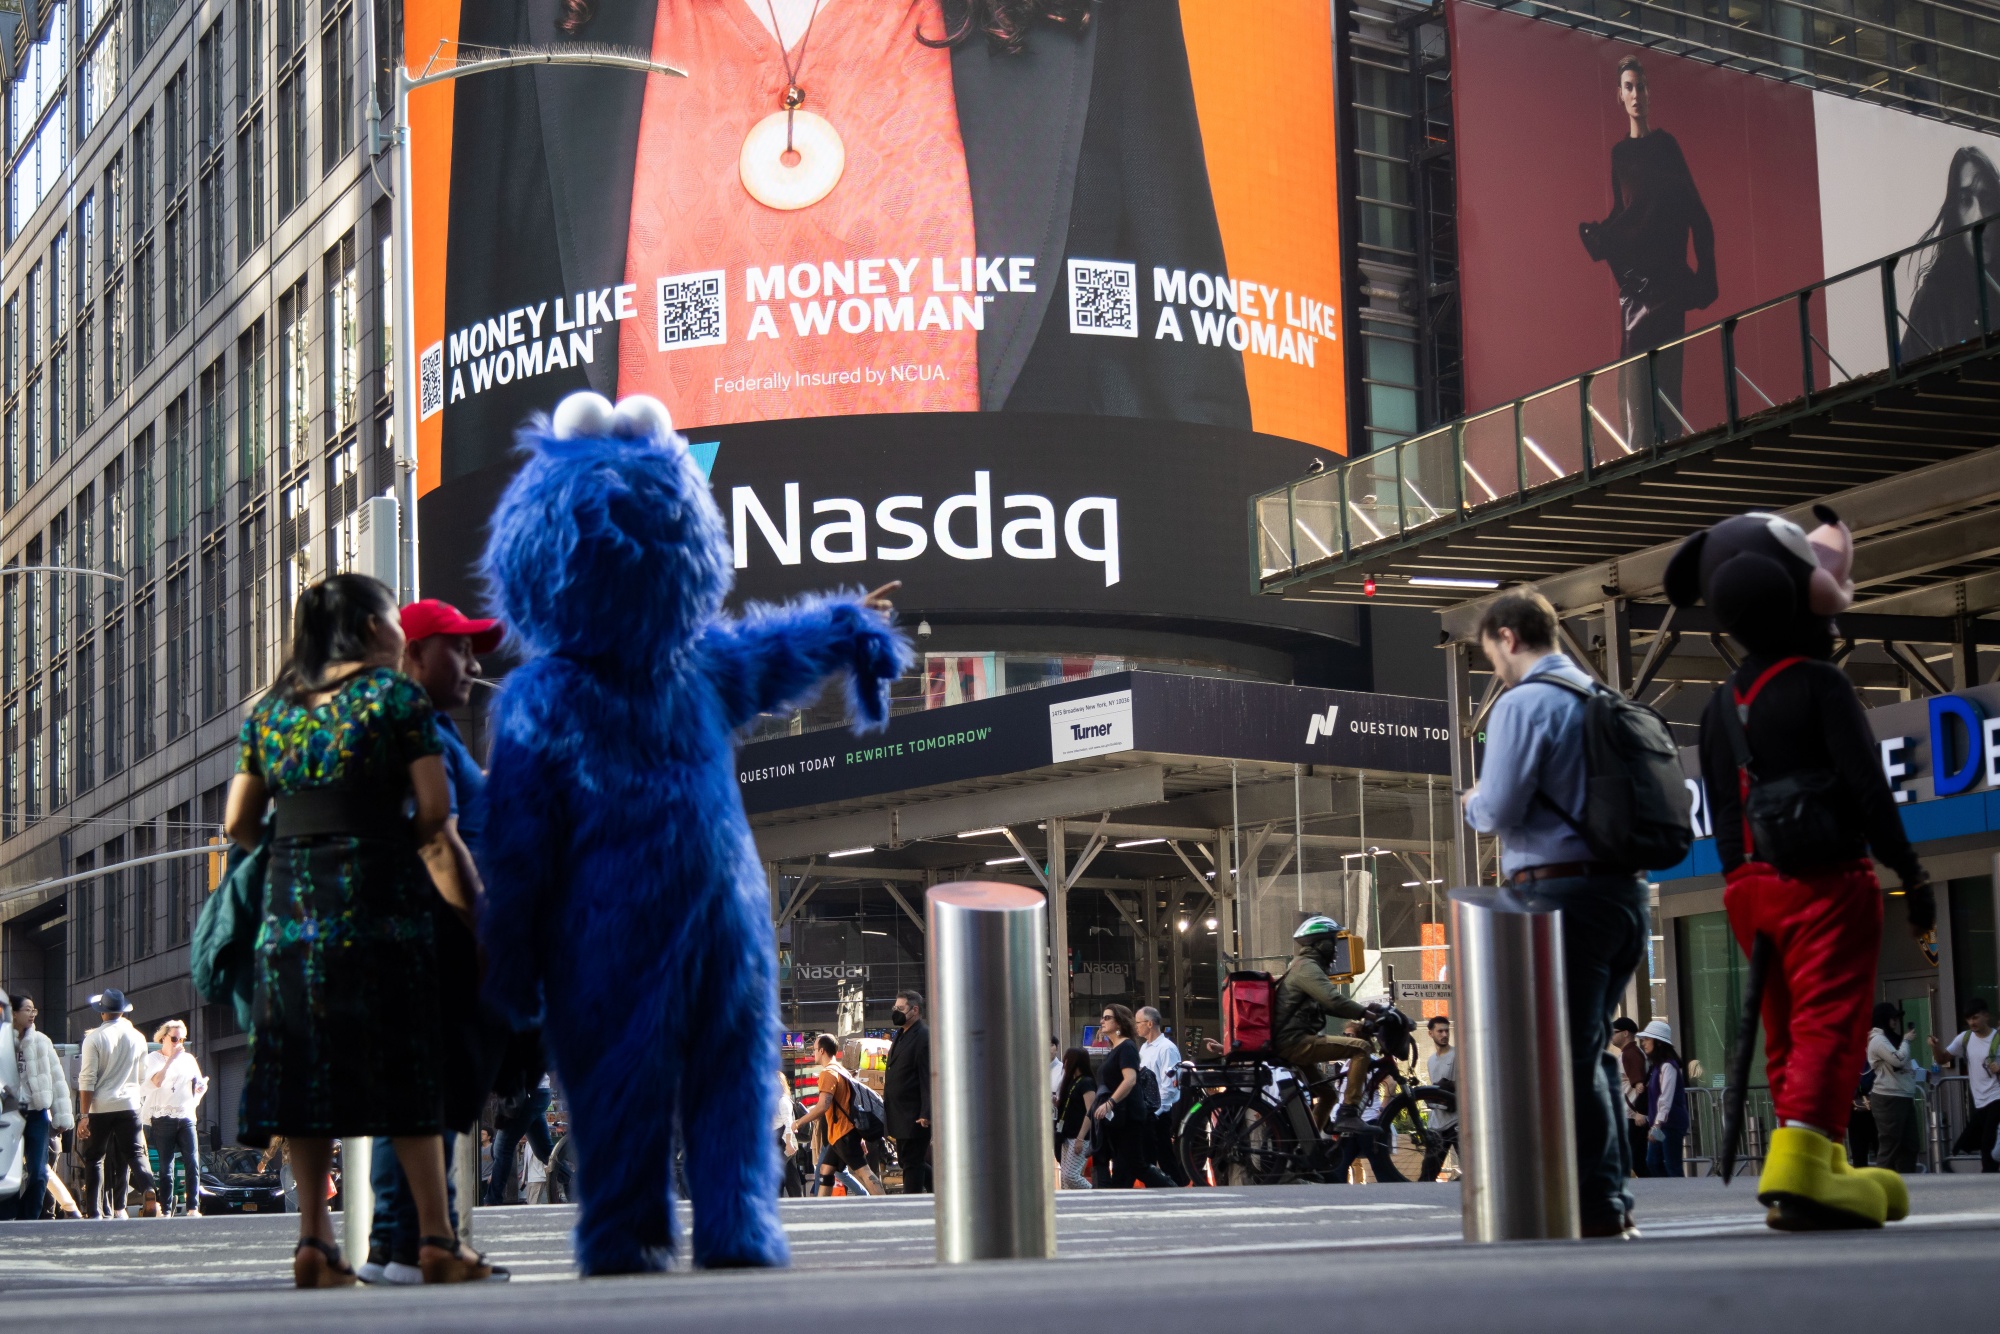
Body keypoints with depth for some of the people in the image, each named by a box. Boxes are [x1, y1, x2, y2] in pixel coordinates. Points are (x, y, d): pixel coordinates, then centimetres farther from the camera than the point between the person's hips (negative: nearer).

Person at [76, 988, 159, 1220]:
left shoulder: (94, 1038, -6)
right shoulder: (137, 1037, 6)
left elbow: (87, 1079, -9)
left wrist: (83, 1115, -8)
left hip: (99, 1107, -3)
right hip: (129, 1105, 3)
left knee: (94, 1159, 7)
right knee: (134, 1154, 5)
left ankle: (93, 1212, 3)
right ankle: (149, 1193, -20)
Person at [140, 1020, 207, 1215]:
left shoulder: (188, 1058, 17)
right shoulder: (154, 1058, 4)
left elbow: (199, 1084, 25)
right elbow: (157, 1081, -15)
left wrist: (202, 1089, 3)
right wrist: (171, 1058, -17)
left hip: (186, 1118, 3)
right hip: (163, 1118, -3)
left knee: (193, 1163, -7)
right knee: (166, 1167, -2)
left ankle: (192, 1207, -5)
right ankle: (167, 1210, 0)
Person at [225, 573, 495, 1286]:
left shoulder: (270, 710, 14)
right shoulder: (396, 695, 0)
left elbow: (238, 822, 12)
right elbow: (434, 814, -8)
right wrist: (467, 907, 0)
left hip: (290, 903, 4)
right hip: (379, 902, -4)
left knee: (308, 1072, 6)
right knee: (406, 1069, 0)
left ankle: (314, 1239, 2)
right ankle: (436, 1240, -1)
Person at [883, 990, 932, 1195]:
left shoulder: (924, 1037, -14)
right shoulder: (901, 1036, 16)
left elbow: (929, 1078, -19)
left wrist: (926, 1114, -23)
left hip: (915, 1116, -10)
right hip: (901, 1115, 10)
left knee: (912, 1162, -4)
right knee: (905, 1160, 15)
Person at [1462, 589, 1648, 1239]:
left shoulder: (1523, 703, -9)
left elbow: (1498, 809, -14)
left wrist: (1473, 803, 8)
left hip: (1560, 891, -8)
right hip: (1624, 887, 8)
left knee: (1567, 1053, -5)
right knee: (1591, 1048, 15)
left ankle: (1597, 1201, -7)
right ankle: (1613, 1193, 15)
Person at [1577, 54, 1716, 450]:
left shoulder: (1666, 146, 6)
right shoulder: (1619, 154, 14)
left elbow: (1695, 213, 1)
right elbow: (1618, 218, 12)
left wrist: (1705, 275, -8)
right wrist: (1594, 237, -10)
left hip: (1667, 279, -3)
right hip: (1632, 279, 3)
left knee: (1668, 380, -6)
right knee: (1635, 385, -3)